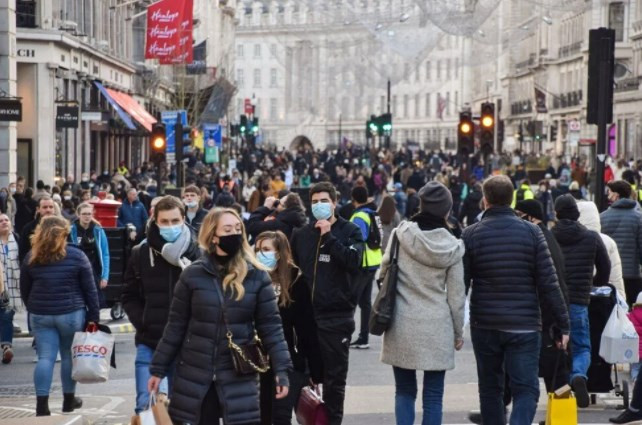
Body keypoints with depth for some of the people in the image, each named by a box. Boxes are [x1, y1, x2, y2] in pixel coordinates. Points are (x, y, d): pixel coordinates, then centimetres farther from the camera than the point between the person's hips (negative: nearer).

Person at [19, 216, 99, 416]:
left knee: (45, 358, 2)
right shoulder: (76, 256, -6)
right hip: (71, 314, -2)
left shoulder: (31, 257, 2)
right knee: (69, 356, 12)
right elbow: (90, 289, -4)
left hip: (40, 315, 2)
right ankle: (69, 400, 22)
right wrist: (94, 316, 1)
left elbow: (24, 290, 9)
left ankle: (42, 403, -6)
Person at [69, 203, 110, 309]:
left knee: (99, 303, 0)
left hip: (95, 273, 1)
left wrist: (105, 276, -8)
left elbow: (105, 254, -2)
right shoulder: (71, 231, -6)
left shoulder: (98, 231, -2)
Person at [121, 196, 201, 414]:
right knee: (146, 405, -4)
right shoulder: (141, 253, 2)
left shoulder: (197, 254, -5)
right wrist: (141, 322, -4)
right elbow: (129, 296, 10)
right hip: (149, 342, 1)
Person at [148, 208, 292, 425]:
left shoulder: (257, 276, -1)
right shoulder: (193, 275, -1)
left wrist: (281, 369, -10)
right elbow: (176, 326, 4)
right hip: (195, 374, 1)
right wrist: (158, 369, 4)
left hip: (239, 376, -1)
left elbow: (270, 326, -1)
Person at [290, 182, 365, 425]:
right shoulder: (302, 234, 10)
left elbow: (354, 261, -16)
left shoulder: (350, 231, 0)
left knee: (335, 375, 4)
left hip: (337, 315, -3)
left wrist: (328, 236, -16)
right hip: (307, 313, 3)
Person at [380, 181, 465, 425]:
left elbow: (384, 272, 2)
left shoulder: (401, 235, -5)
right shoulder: (451, 246, -3)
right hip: (437, 328, 0)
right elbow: (456, 295, 1)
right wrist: (458, 332, 12)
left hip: (402, 325, 1)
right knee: (433, 395, 7)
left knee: (405, 390, 12)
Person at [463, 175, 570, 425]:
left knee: (490, 388, 15)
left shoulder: (471, 234, -2)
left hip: (484, 326, 1)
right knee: (526, 388, 0)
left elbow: (460, 283, -2)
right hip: (524, 326, -1)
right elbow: (549, 283, -6)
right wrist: (563, 324, 0)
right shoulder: (531, 232, -3)